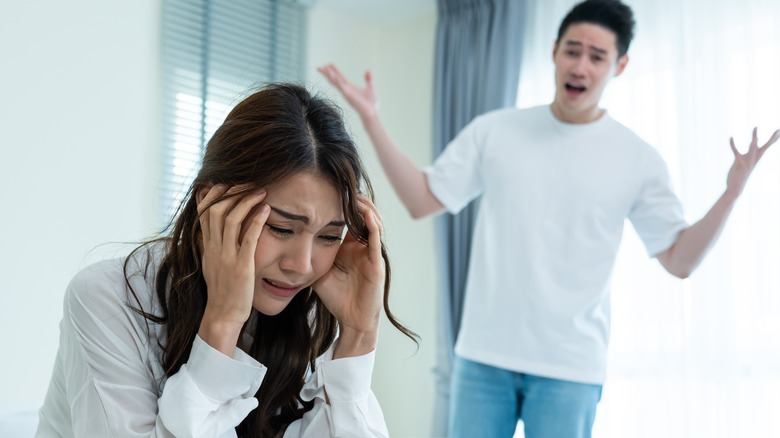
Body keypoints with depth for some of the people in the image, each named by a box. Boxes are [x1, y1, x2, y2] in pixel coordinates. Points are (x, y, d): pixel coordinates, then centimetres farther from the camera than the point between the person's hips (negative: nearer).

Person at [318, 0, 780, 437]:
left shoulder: (638, 159, 0)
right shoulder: (493, 130, 3)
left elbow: (680, 260, 1)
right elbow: (421, 202, 4)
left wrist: (733, 191, -13)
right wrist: (372, 120, -3)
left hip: (571, 367, -1)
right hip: (483, 355, 2)